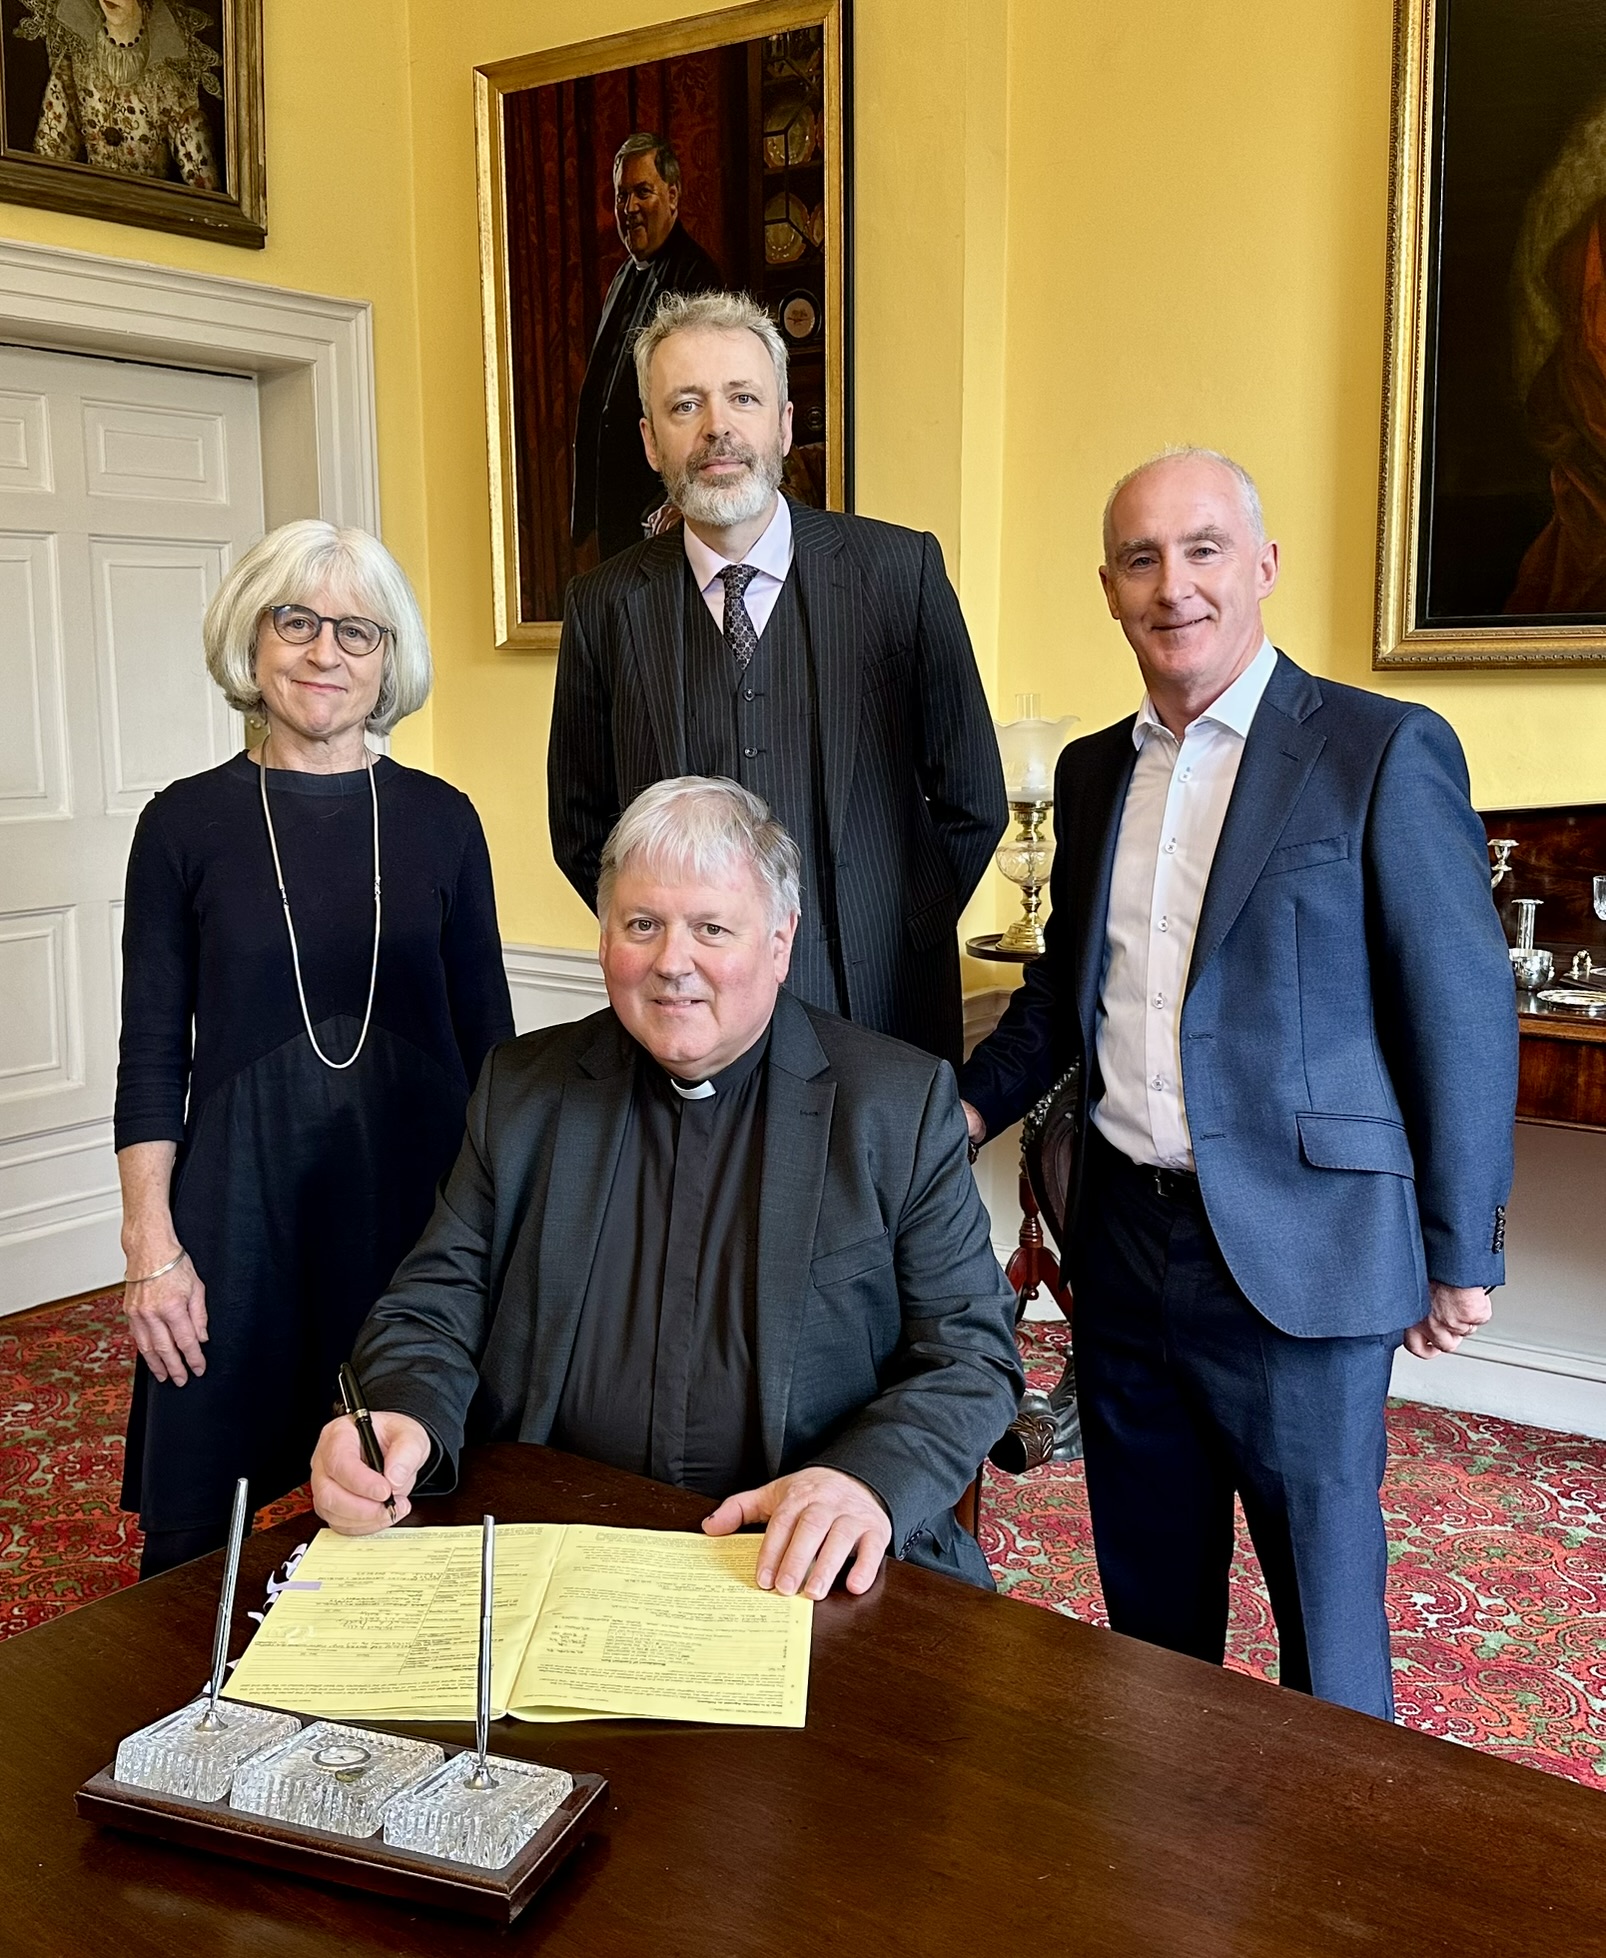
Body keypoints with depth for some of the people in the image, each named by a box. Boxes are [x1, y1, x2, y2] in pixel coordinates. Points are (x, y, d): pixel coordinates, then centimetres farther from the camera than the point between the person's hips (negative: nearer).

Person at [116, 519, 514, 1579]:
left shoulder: (440, 820, 4)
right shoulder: (188, 823, 1)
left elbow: (487, 1033, 7)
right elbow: (152, 1055, 1)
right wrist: (152, 1247, -4)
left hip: (418, 1185, 1)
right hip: (242, 1194, -1)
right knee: (203, 1512, 5)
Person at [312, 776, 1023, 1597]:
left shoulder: (901, 1104, 0)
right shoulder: (520, 1090, 8)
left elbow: (973, 1350, -1)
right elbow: (434, 1310, 7)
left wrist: (868, 1480, -21)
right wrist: (400, 1420, -16)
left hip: (803, 1572, -2)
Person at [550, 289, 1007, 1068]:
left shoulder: (901, 569, -4)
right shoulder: (605, 606, -1)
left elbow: (972, 802, 1)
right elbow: (582, 829, 8)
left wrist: (894, 935, 1)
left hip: (881, 1009, 0)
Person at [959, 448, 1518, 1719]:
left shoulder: (1385, 753, -10)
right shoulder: (1094, 771, 9)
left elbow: (1464, 1015, -8)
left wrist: (1461, 1255, -6)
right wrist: (967, 1109, 5)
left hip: (1296, 1253, -5)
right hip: (1127, 1239, 6)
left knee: (1326, 1608, 9)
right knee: (1147, 1599, 20)